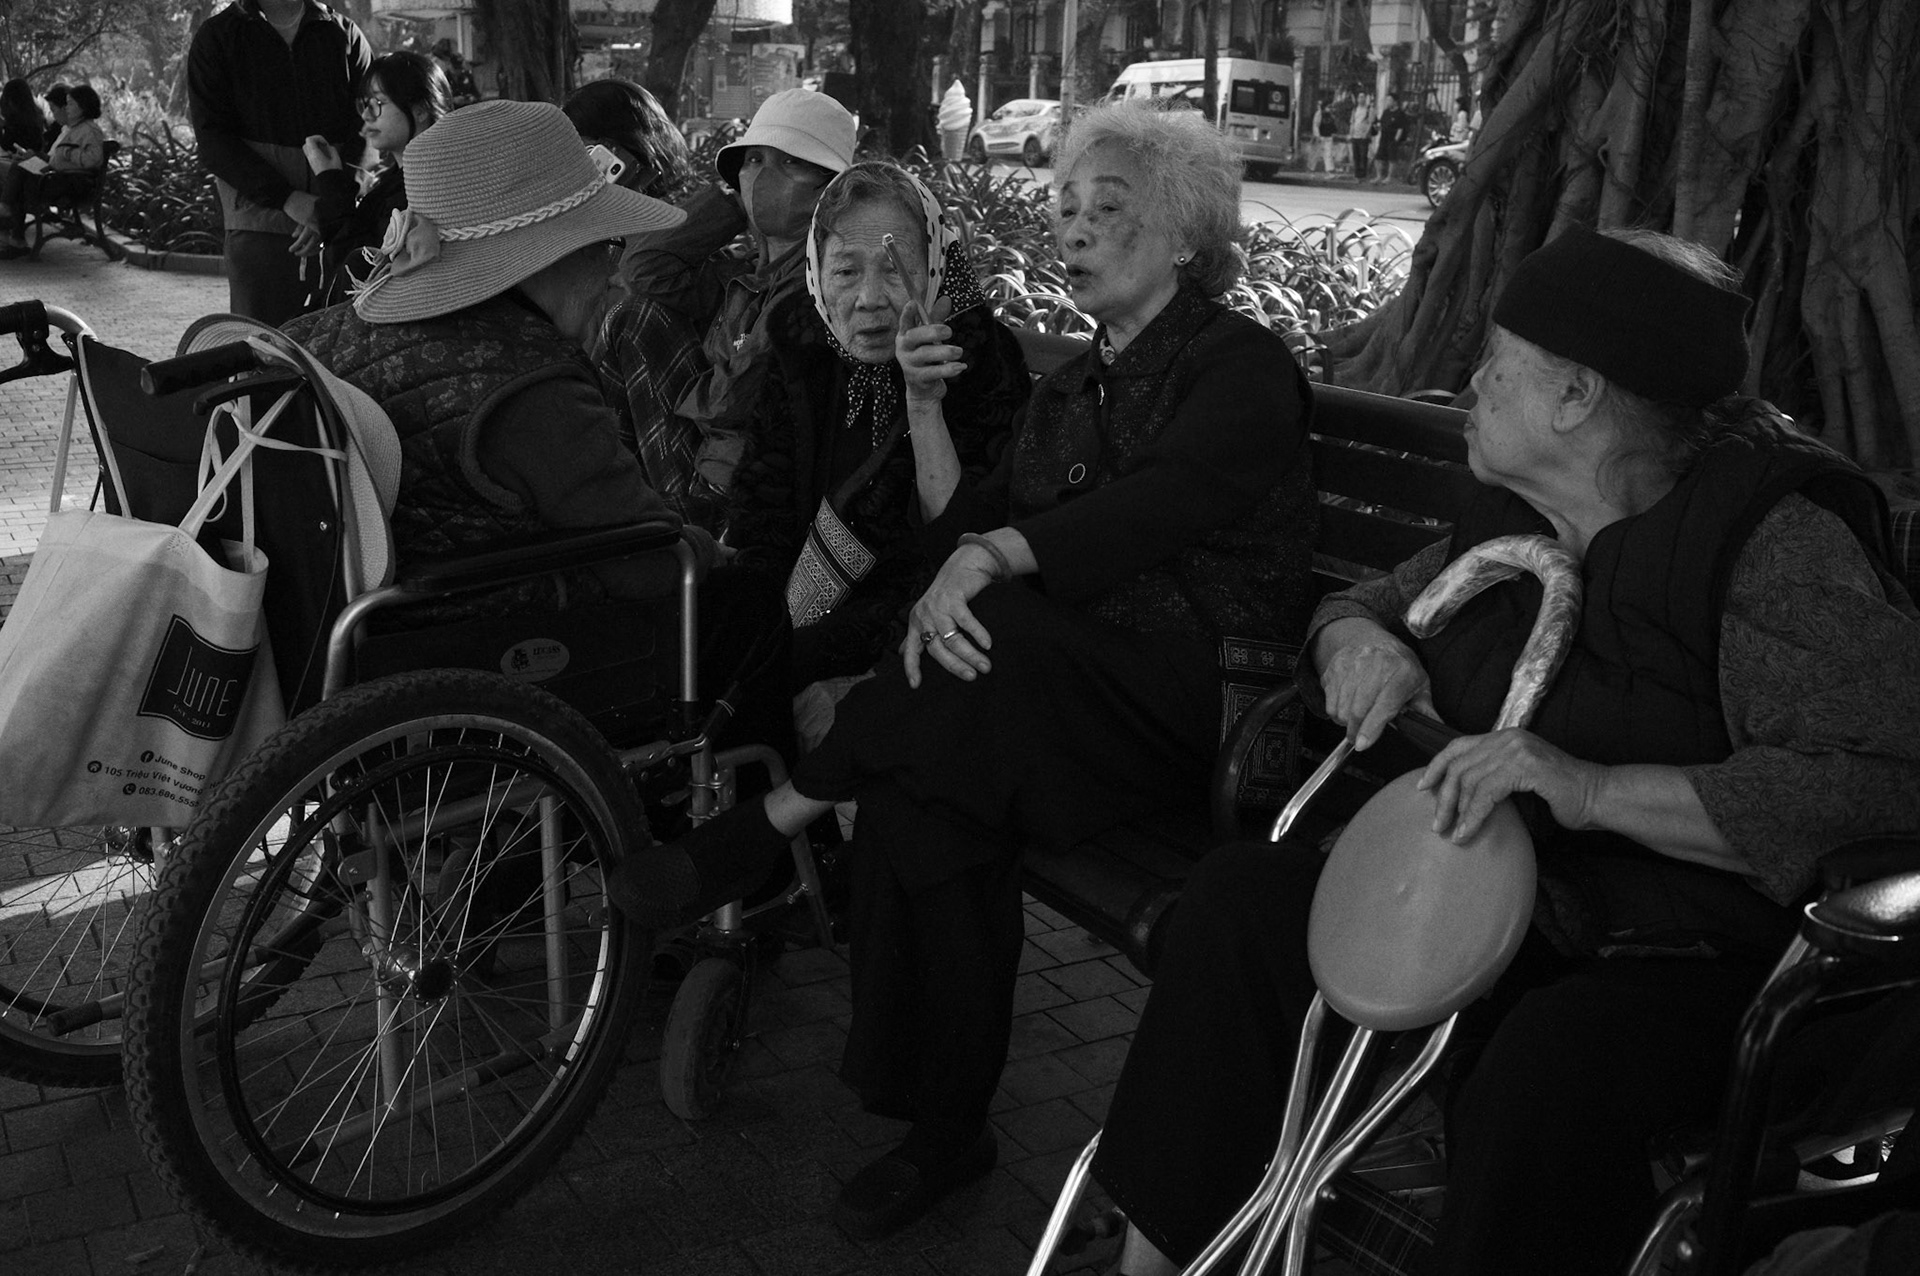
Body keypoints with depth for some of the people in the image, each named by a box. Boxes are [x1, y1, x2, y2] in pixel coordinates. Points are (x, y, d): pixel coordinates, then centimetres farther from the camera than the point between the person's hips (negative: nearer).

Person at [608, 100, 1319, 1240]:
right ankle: (945, 1133, -13)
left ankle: (763, 831, -17)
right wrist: (925, 410, 1)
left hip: (1204, 699, -6)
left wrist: (992, 555, -30)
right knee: (923, 799, -25)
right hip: (1066, 694, 6)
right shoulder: (1073, 387, 22)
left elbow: (1161, 504, -20)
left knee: (987, 637, -35)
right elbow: (961, 527, 15)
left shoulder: (1244, 365, -1)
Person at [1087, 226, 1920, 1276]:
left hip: (1703, 964, -6)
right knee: (1241, 894, -11)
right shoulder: (1510, 523, 7)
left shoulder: (1775, 541, -16)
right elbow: (1357, 603, 22)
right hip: (1500, 911, 7)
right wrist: (1357, 641, -5)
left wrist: (1594, 788, -34)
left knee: (1554, 1056, -38)